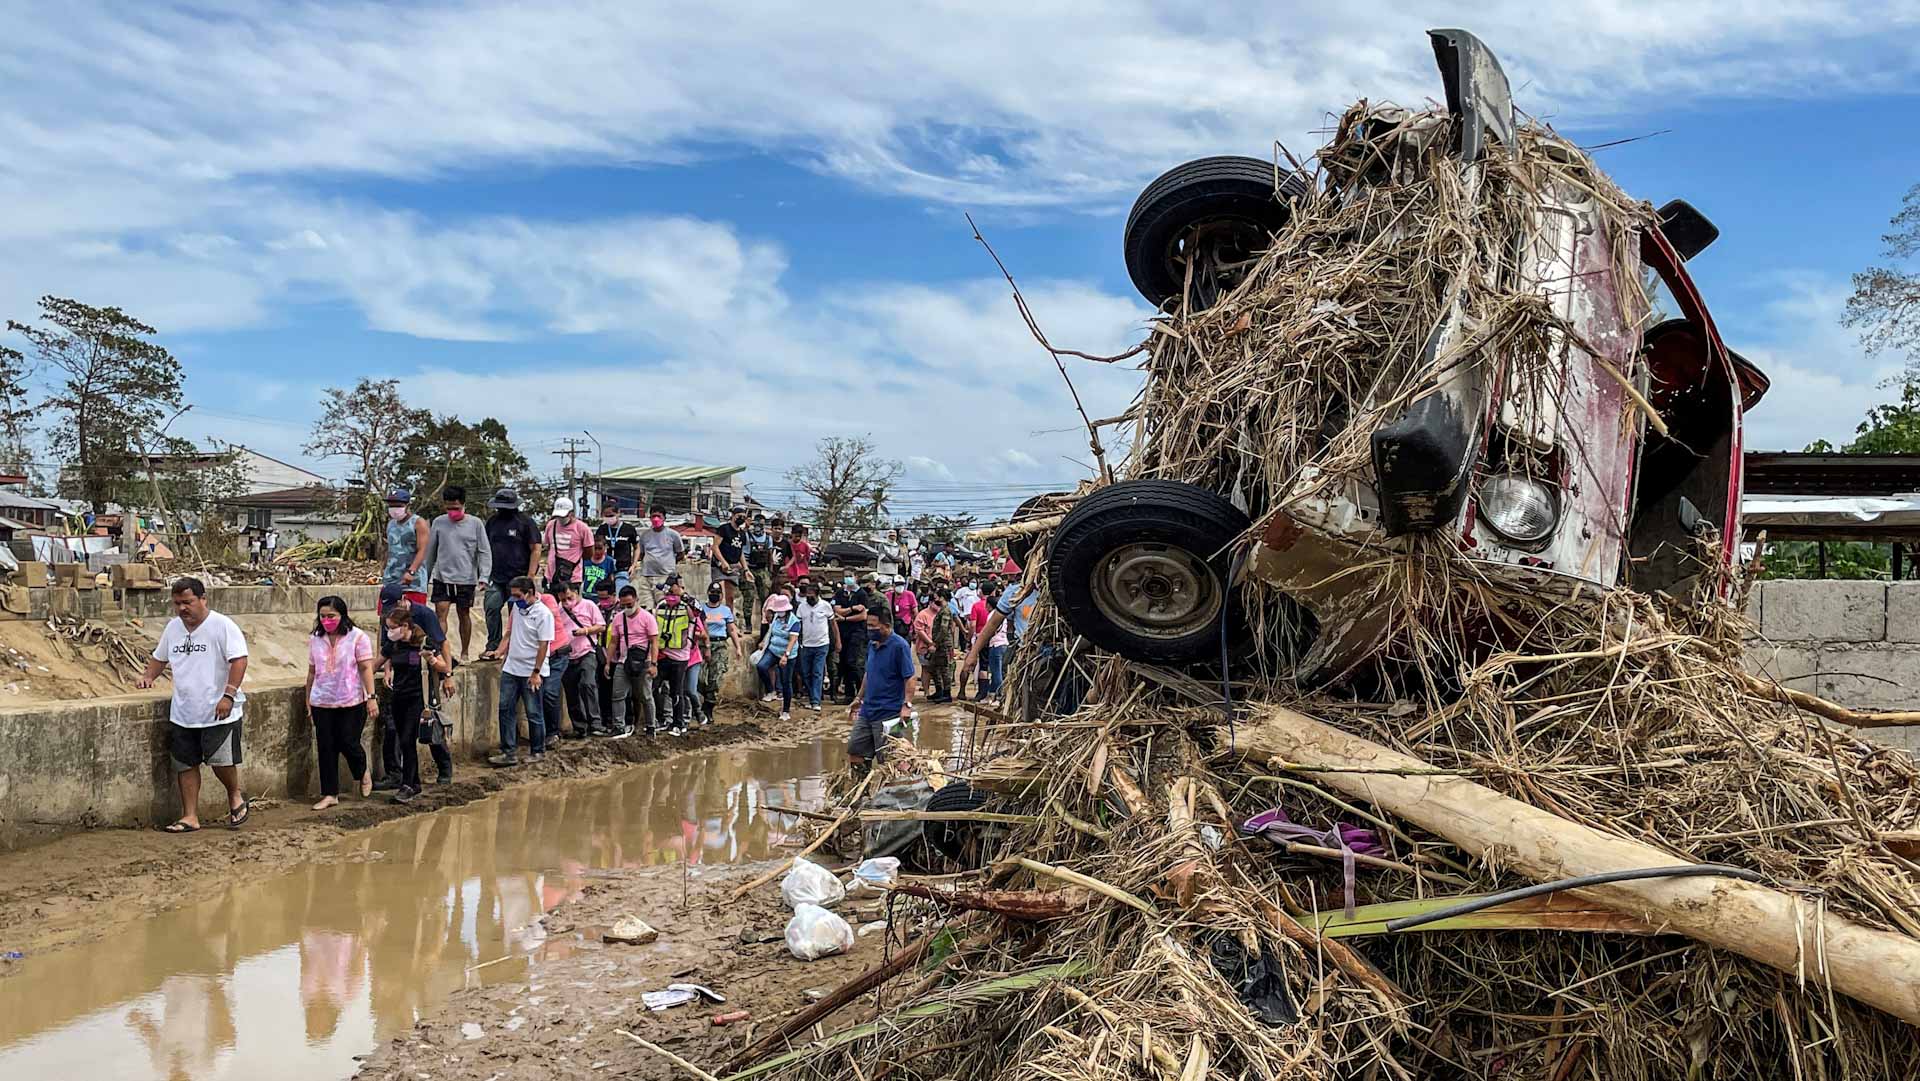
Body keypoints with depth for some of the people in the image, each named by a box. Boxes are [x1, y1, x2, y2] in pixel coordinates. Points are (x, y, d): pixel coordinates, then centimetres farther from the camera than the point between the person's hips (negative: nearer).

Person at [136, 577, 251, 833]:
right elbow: (159, 658, 25)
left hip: (218, 712, -6)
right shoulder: (173, 627, 11)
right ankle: (190, 817, 16)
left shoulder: (223, 625, -10)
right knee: (185, 764, 8)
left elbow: (239, 660, -16)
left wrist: (228, 695, -22)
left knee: (220, 759, -10)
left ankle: (236, 797, 17)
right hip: (183, 713, 6)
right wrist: (148, 676, 5)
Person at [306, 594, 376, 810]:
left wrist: (371, 697, -12)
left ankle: (363, 773, 29)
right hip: (322, 703, 4)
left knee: (348, 743, -3)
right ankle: (330, 794, 11)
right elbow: (312, 672, 13)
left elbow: (366, 668, -7)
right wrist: (308, 701, 15)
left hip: (351, 703, -4)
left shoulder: (357, 637, -6)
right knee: (326, 748, 3)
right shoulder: (315, 639, 7)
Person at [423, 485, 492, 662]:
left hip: (466, 579, -1)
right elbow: (430, 552, 12)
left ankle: (465, 652, 22)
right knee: (440, 613, -9)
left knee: (464, 615, 9)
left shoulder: (475, 524, -2)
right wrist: (425, 577, 14)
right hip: (442, 577, 1)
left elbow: (485, 552, -2)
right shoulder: (439, 522, 3)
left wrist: (483, 578, -12)